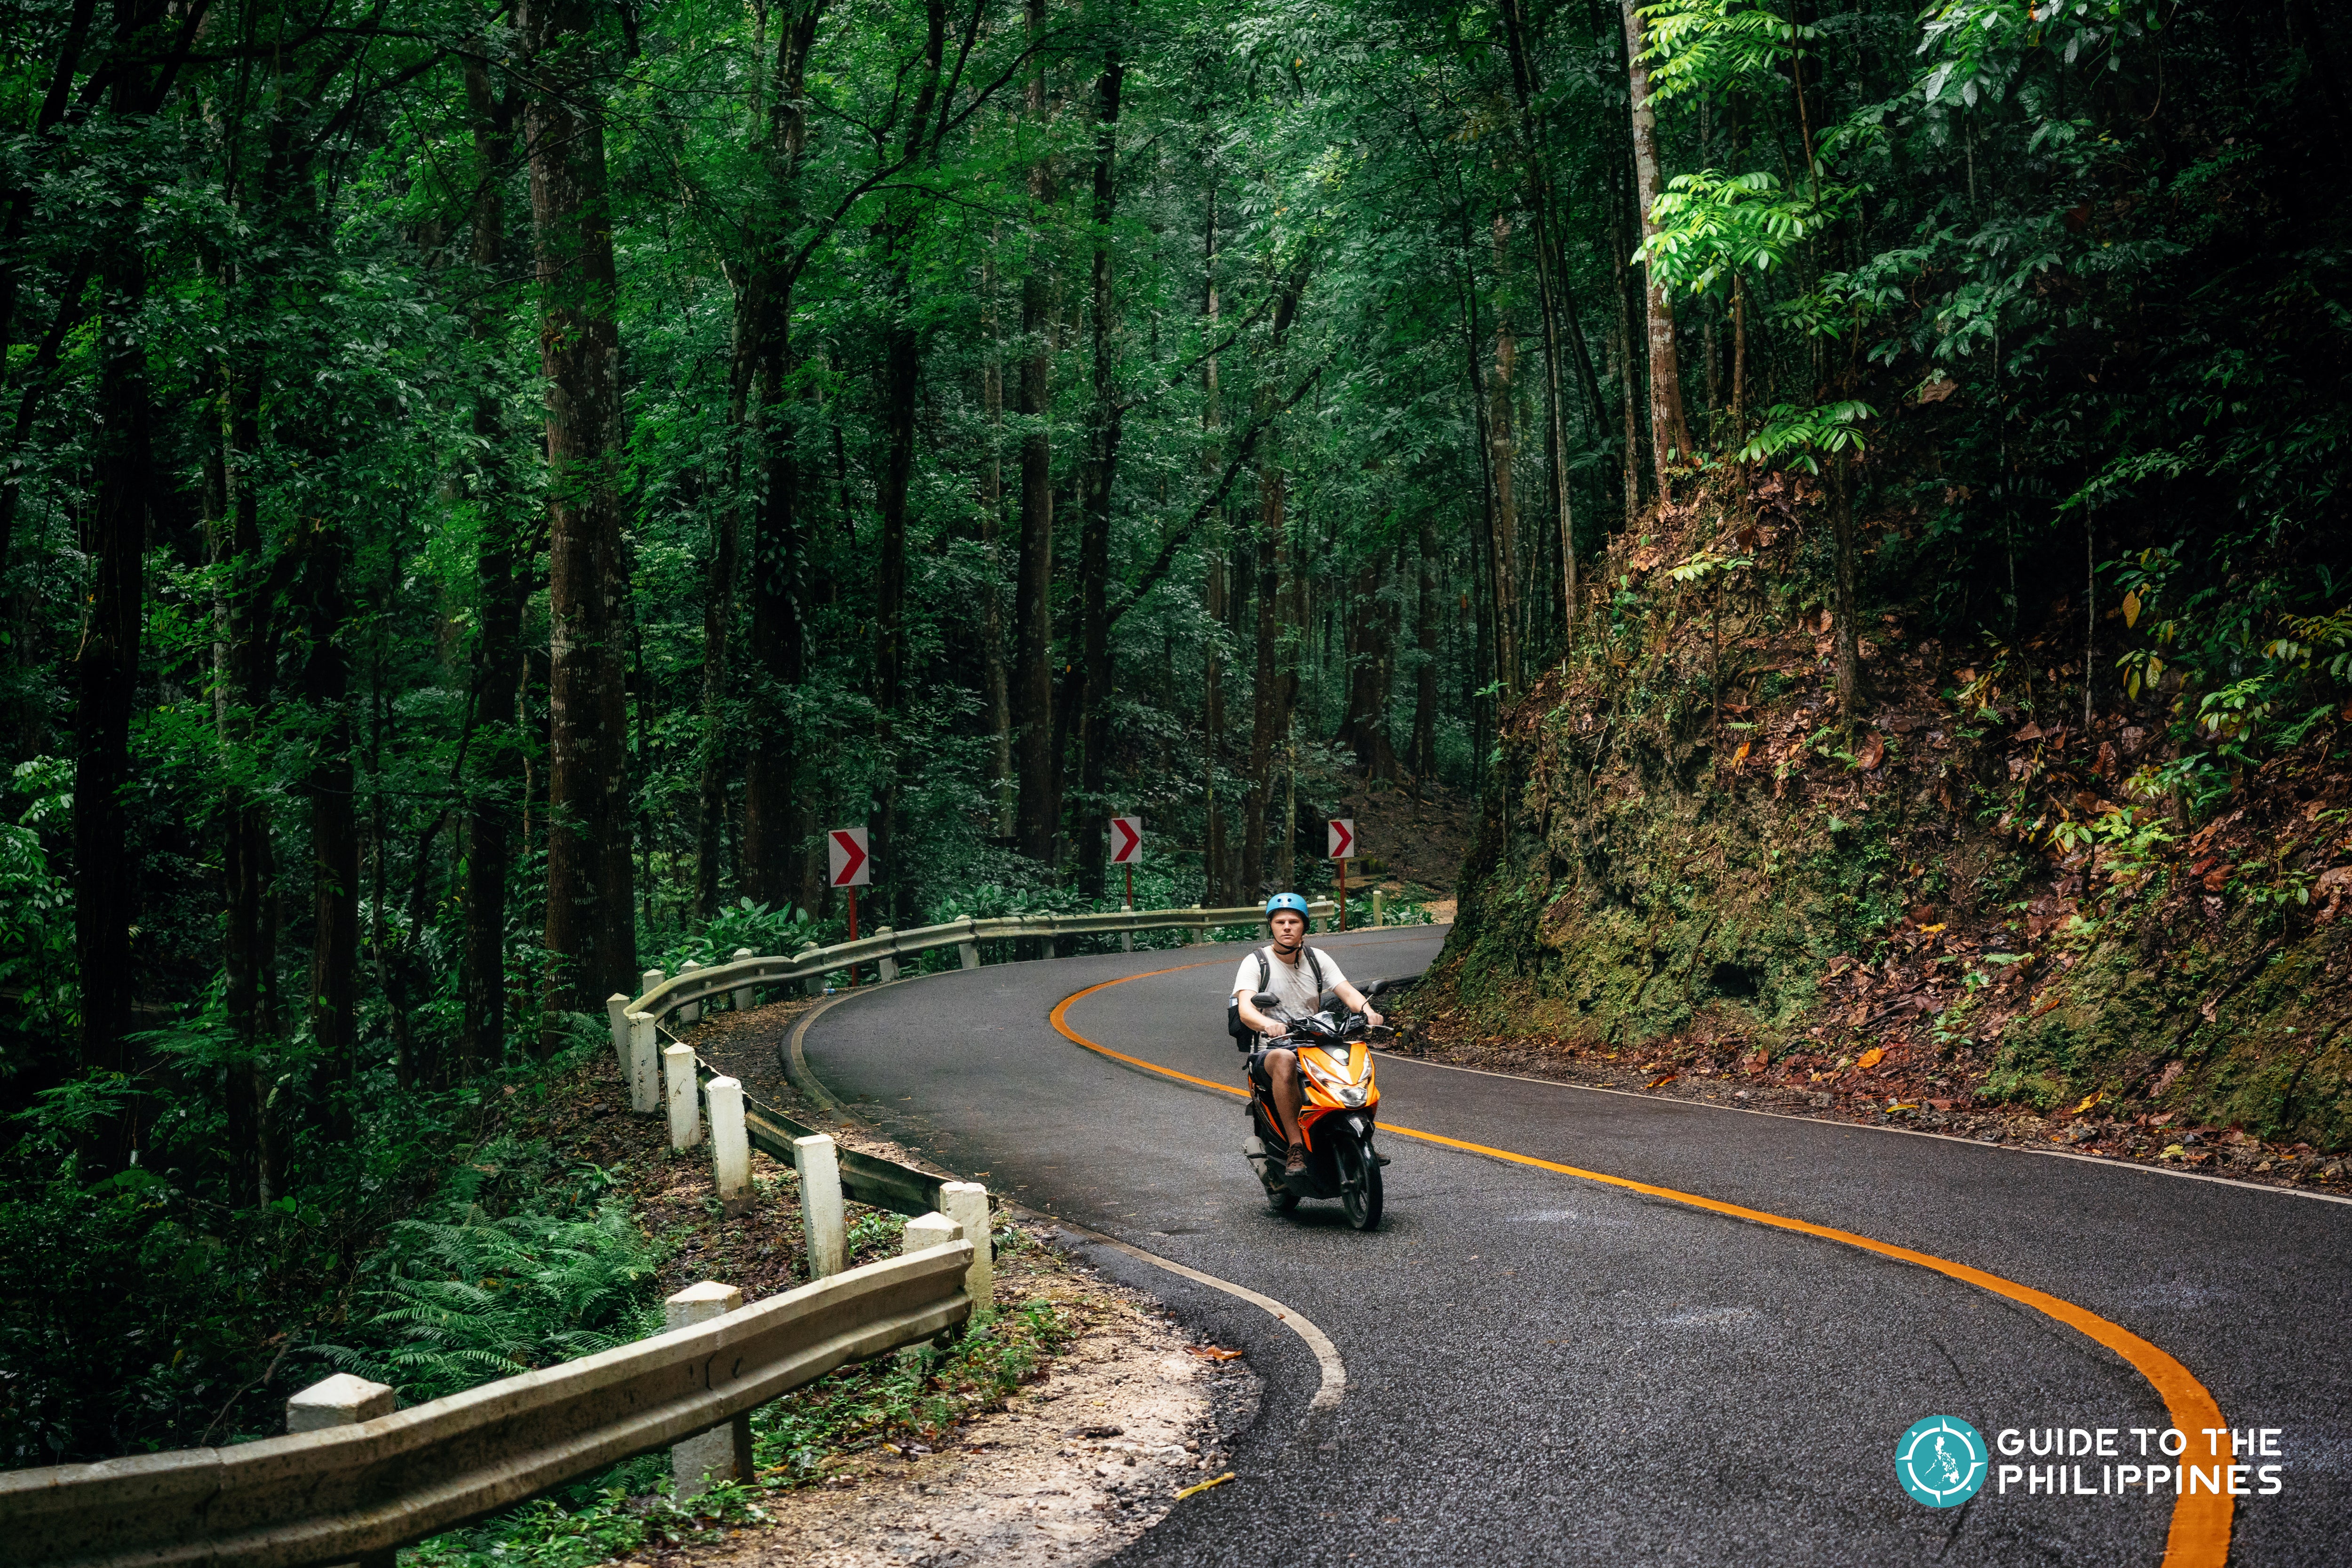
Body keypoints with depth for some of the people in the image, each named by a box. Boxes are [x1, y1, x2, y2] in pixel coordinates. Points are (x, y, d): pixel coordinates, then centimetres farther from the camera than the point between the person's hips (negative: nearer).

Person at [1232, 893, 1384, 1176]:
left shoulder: (1318, 960, 11)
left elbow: (1348, 992, -2)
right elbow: (1245, 1009, -19)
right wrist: (1267, 1024, -42)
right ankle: (1296, 1148, -37)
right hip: (1271, 1050, -4)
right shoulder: (1256, 962, -2)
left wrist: (1368, 1011, -26)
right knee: (1284, 1060, -40)